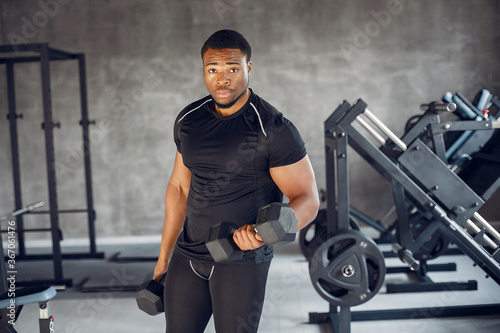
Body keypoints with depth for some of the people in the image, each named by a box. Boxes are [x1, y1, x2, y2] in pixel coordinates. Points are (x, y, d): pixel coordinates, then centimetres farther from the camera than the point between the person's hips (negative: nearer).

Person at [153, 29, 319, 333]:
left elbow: (307, 200, -13)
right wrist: (164, 257, 15)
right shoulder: (189, 120, 3)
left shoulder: (273, 129, -15)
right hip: (187, 255, 5)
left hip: (242, 260, -5)